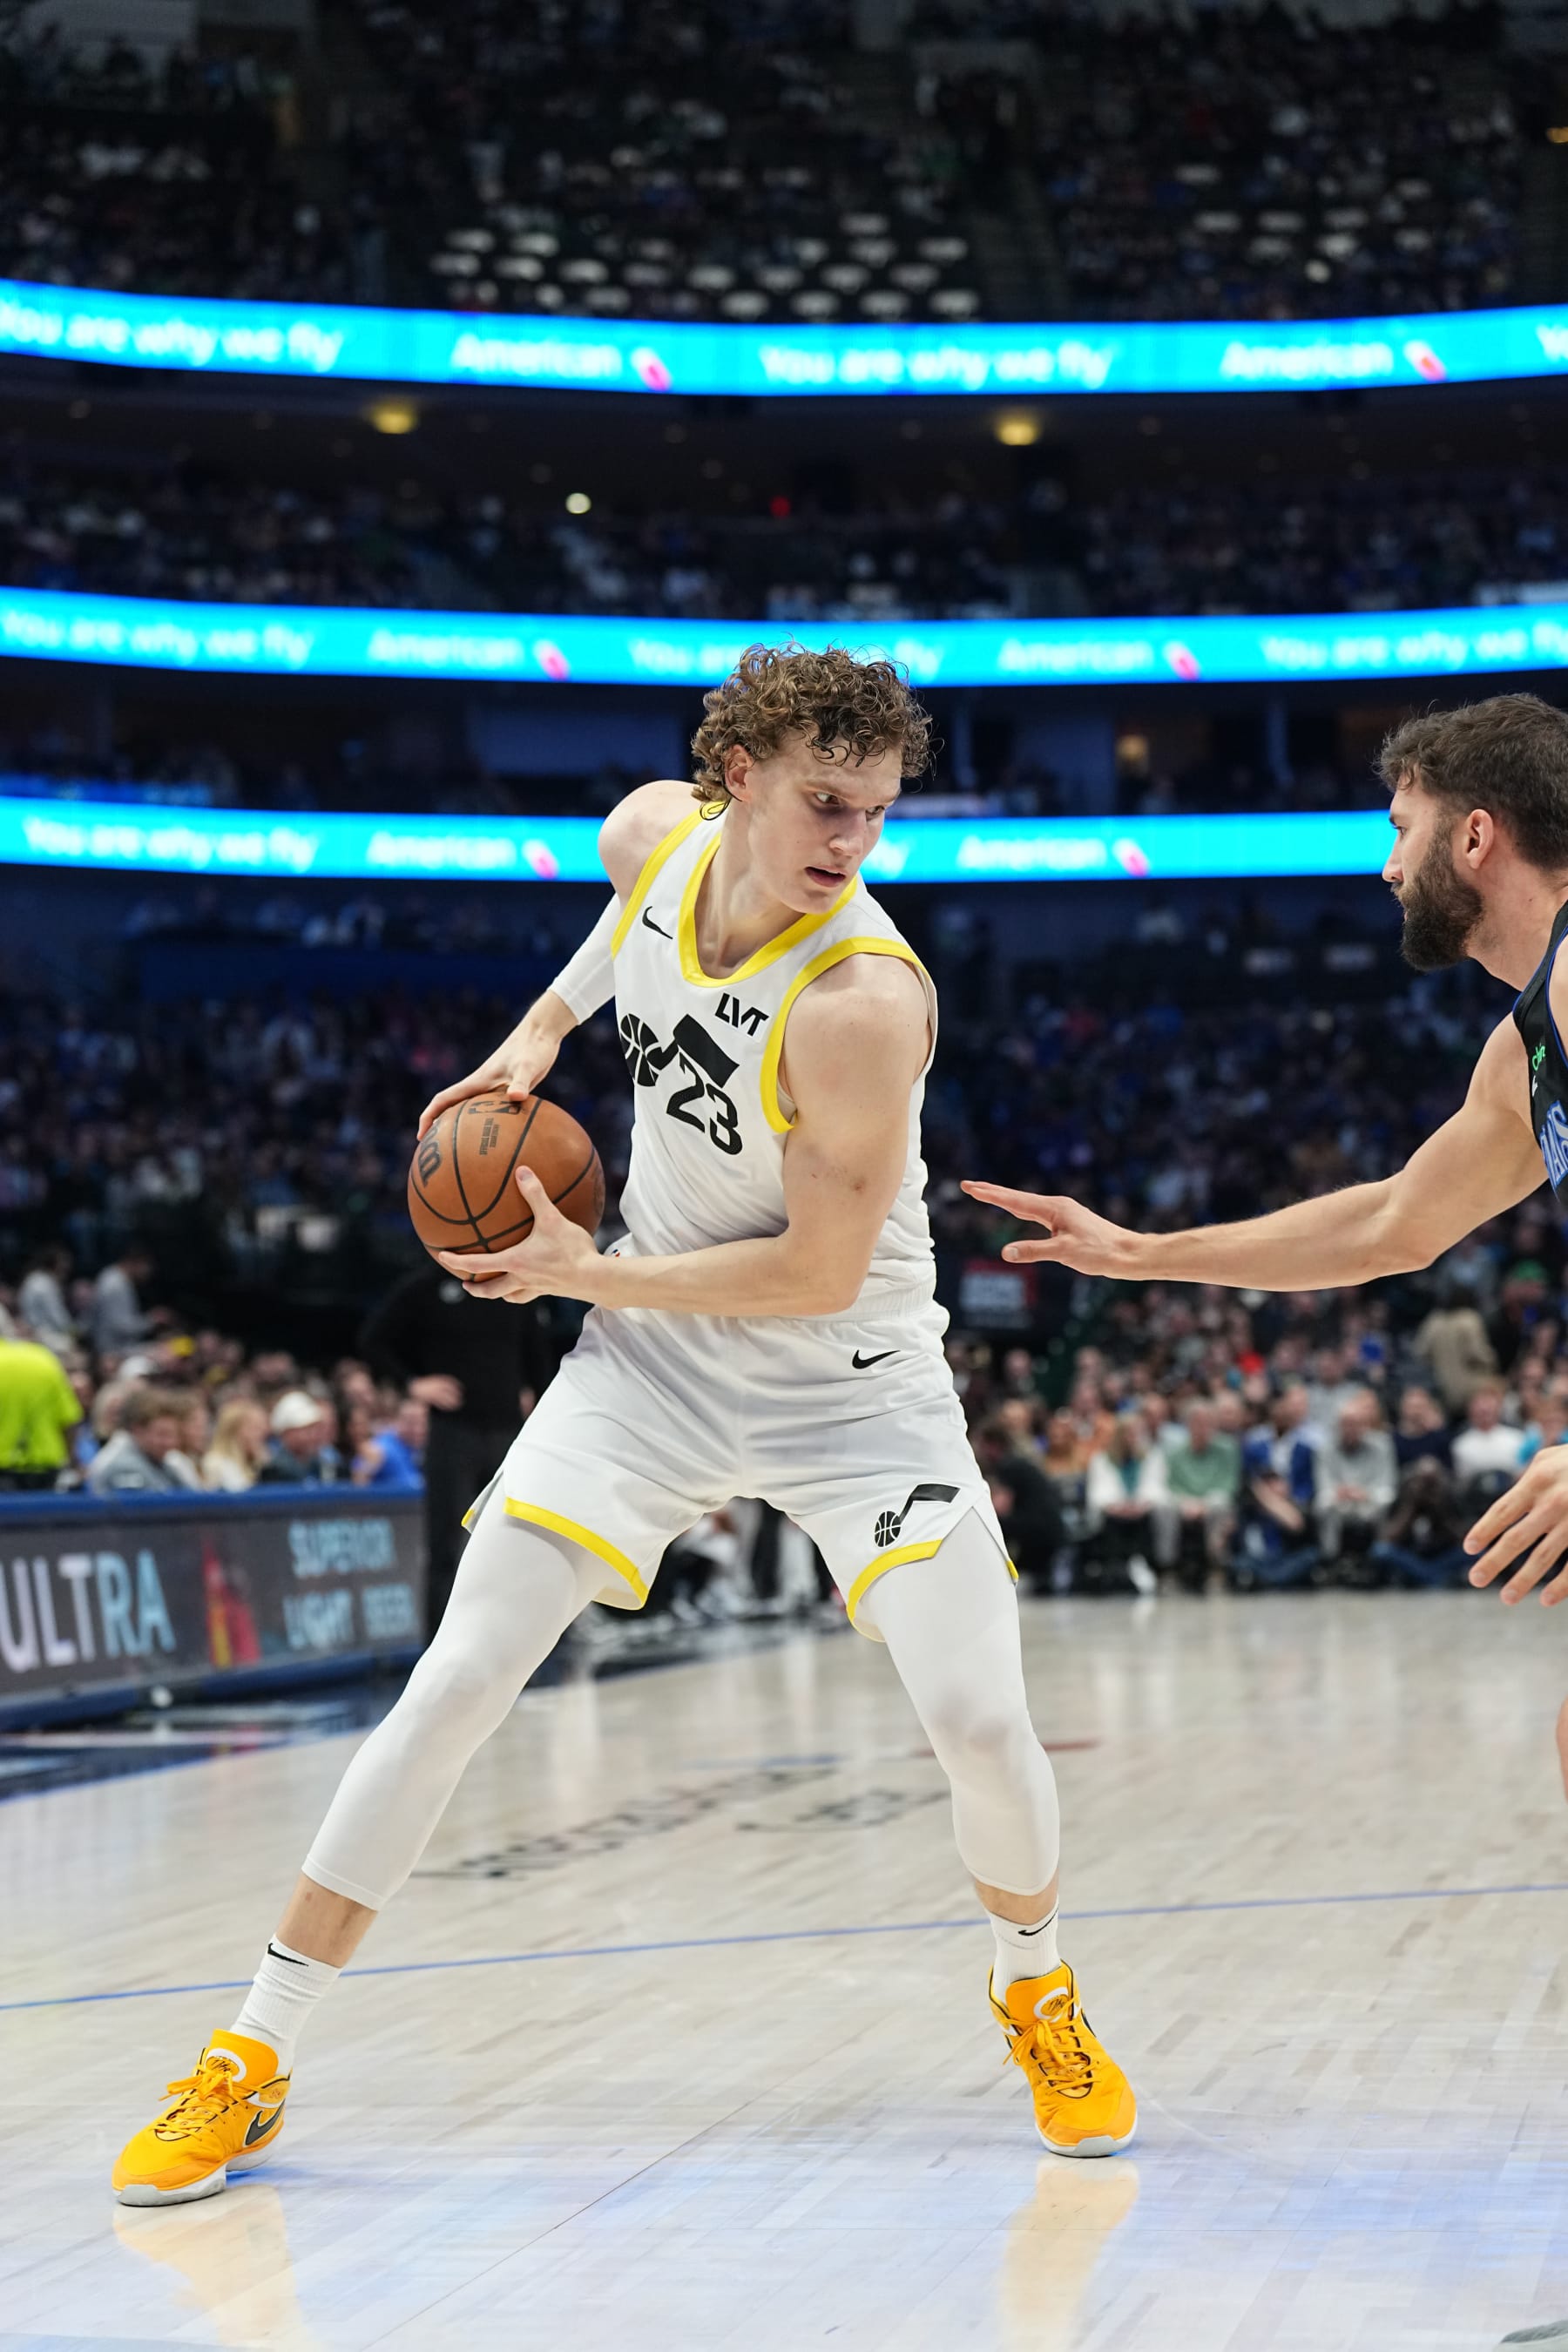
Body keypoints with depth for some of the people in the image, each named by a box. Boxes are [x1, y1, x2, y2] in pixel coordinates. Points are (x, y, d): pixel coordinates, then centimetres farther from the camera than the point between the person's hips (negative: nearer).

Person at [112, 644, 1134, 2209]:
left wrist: (585, 1272, -18)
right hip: (656, 1358, 4)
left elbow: (821, 1271, -24)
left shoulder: (861, 1001, -28)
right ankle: (251, 2061, 2)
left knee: (978, 1717, -13)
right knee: (458, 1680, -6)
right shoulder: (657, 834, -11)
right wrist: (538, 1034, 6)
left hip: (850, 1381, -4)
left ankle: (1035, 1992, 21)